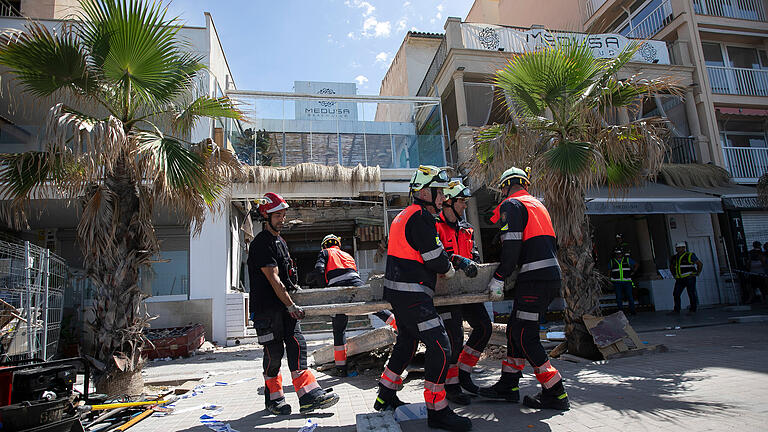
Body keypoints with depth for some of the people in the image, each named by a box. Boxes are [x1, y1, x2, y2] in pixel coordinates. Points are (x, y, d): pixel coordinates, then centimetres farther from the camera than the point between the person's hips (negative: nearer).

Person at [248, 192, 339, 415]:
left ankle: (309, 396, -1)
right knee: (274, 352, 1)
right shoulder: (261, 244, -13)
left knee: (297, 345, 0)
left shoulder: (281, 242, 17)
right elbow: (273, 279, -18)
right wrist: (291, 306, -17)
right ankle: (274, 399, 19)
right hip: (266, 307, -8)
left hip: (284, 305, 8)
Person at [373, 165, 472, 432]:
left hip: (397, 291, 11)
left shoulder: (404, 215, 18)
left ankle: (385, 397, 36)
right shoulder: (421, 216, -15)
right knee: (440, 347, -8)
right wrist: (450, 270, 5)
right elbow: (436, 259, -17)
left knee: (407, 342, 23)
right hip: (412, 294, -11)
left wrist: (457, 260, 16)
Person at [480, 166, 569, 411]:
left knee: (524, 337, -4)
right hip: (552, 276, 10)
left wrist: (499, 278, -11)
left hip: (535, 280, -9)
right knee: (516, 330, 13)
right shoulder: (537, 205, 24)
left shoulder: (511, 205, -4)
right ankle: (508, 386, 20)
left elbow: (512, 246, -16)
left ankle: (555, 394, 2)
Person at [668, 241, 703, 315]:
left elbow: (700, 264, 1)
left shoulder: (690, 256, -4)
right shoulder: (674, 258, 11)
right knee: (676, 294, -1)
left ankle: (693, 310, 7)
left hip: (689, 278, -5)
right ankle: (676, 310, 1)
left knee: (691, 294, -1)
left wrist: (697, 273, -2)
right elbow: (671, 266, 27)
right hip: (679, 279, 5)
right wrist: (674, 275, 17)